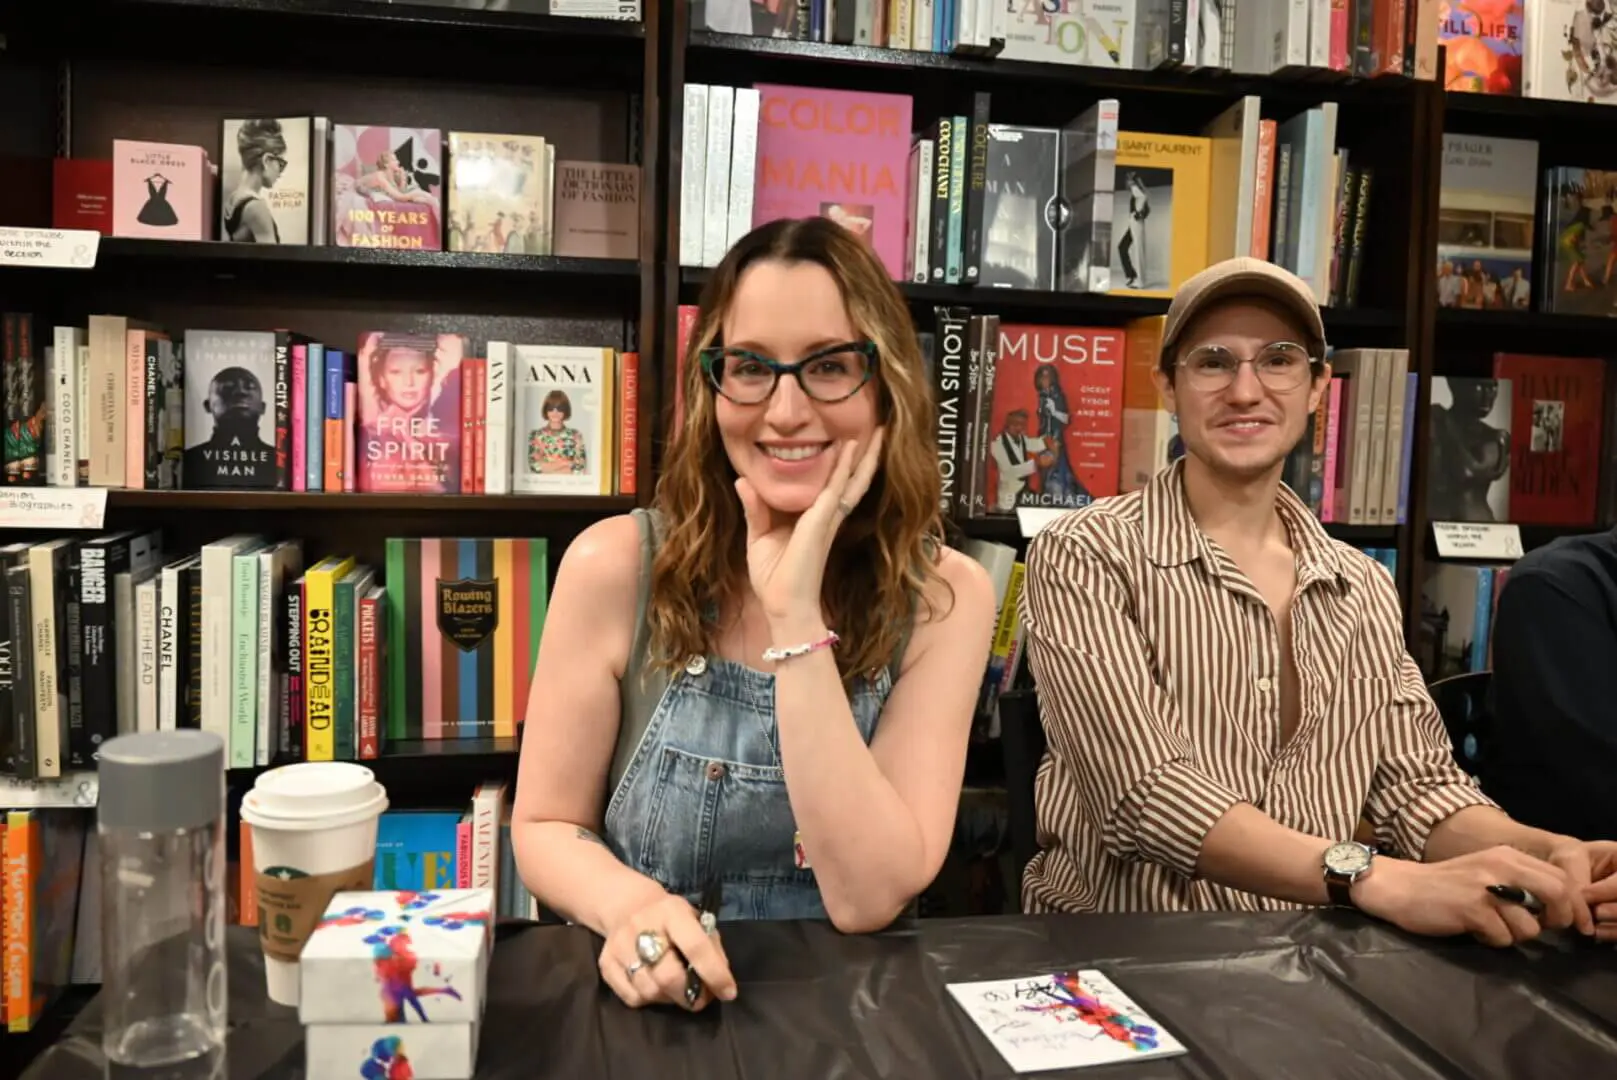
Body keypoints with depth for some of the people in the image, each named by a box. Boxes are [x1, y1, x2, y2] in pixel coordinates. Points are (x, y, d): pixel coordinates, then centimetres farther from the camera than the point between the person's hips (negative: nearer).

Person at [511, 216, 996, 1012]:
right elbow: (545, 827, -2)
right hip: (647, 1000, 1)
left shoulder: (945, 598, -9)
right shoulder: (614, 566, -9)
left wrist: (798, 618, -23)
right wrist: (630, 903, -22)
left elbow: (868, 898, -17)